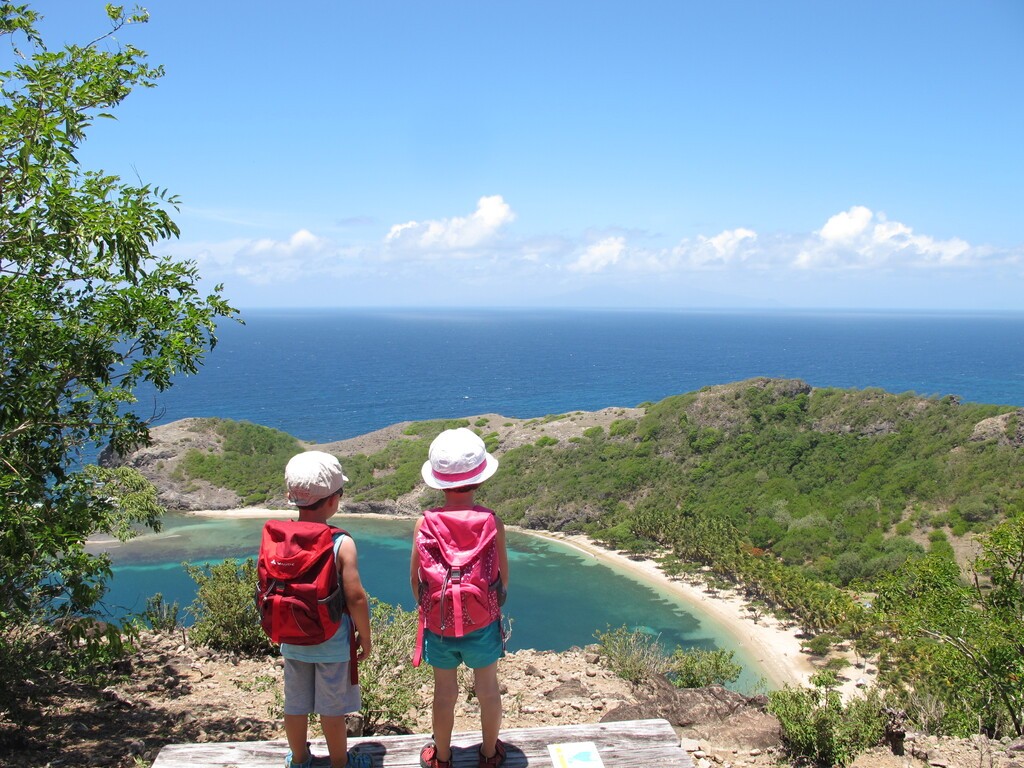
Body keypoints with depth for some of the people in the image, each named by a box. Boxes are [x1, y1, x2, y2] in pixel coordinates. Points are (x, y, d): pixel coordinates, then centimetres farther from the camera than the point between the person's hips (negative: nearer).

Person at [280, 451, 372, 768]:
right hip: (332, 644, -4)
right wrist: (365, 636, -4)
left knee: (295, 705, 20)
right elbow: (356, 598, -20)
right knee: (332, 707, 14)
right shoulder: (341, 543, -22)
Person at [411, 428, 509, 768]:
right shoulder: (492, 522, -17)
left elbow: (415, 579, -5)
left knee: (444, 692, 18)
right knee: (488, 690, 20)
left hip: (439, 624, 1)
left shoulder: (424, 524, -15)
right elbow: (503, 575, -7)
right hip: (483, 624, 0)